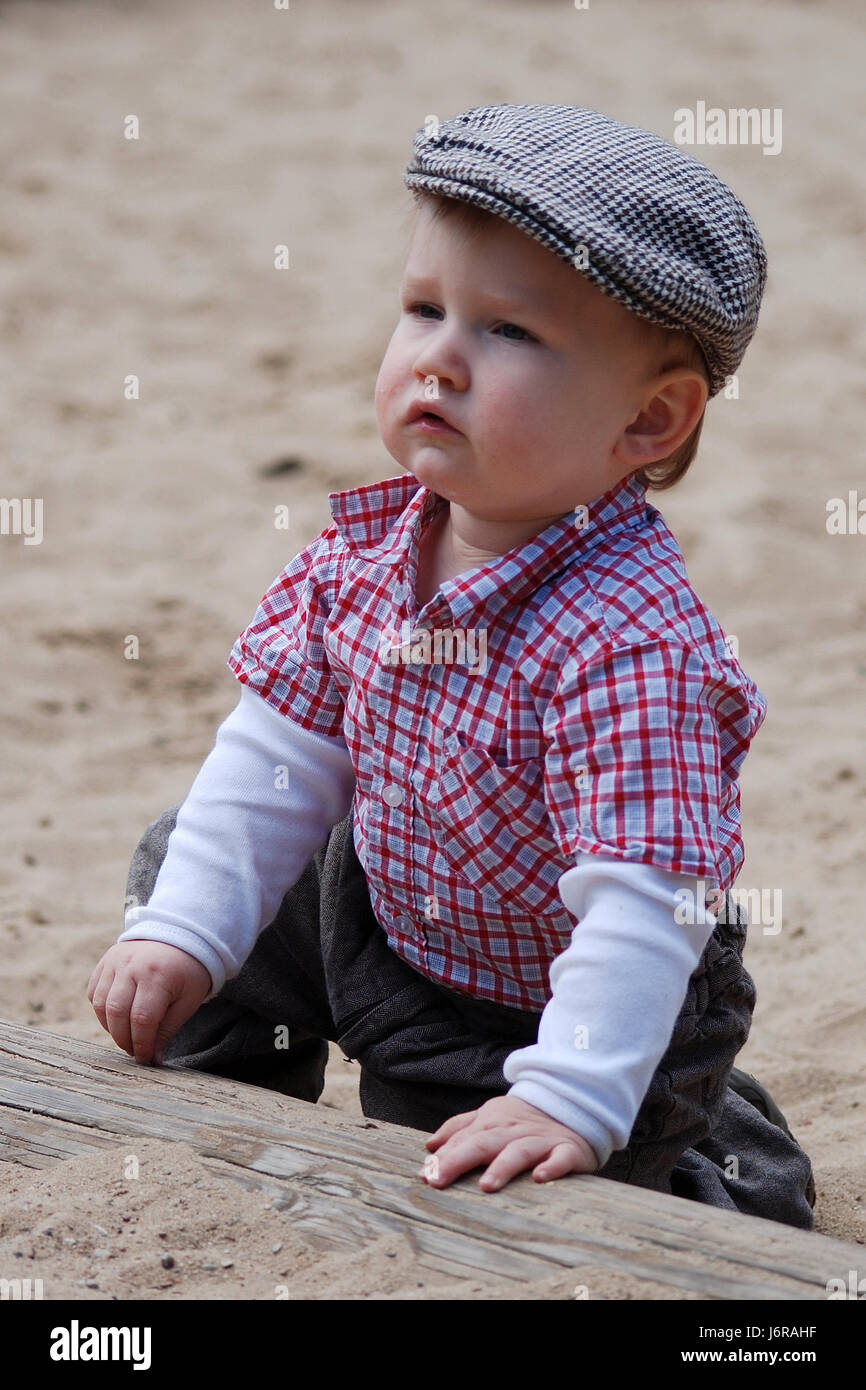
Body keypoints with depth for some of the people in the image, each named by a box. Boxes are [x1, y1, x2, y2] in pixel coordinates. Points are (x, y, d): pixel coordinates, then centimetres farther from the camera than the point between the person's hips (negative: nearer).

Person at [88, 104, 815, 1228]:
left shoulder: (630, 640, -37)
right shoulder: (367, 548, -14)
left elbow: (641, 901, -40)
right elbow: (284, 753, -4)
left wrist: (572, 1100, -45)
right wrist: (183, 933, -8)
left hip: (559, 1005, -7)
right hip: (382, 912, 7)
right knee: (187, 860, 15)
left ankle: (728, 1177, 20)